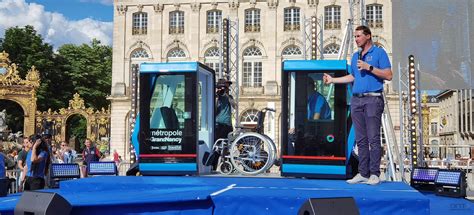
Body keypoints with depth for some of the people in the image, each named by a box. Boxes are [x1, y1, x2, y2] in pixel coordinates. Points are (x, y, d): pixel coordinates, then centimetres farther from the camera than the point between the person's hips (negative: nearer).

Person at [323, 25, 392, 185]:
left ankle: (374, 174, -5)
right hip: (356, 100, 6)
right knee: (361, 139, 6)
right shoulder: (355, 56, 20)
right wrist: (333, 80, 20)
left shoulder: (379, 53, 1)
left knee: (373, 138, -8)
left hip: (373, 99, -6)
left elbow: (388, 75, -6)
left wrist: (369, 67, -12)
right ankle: (363, 174, 9)